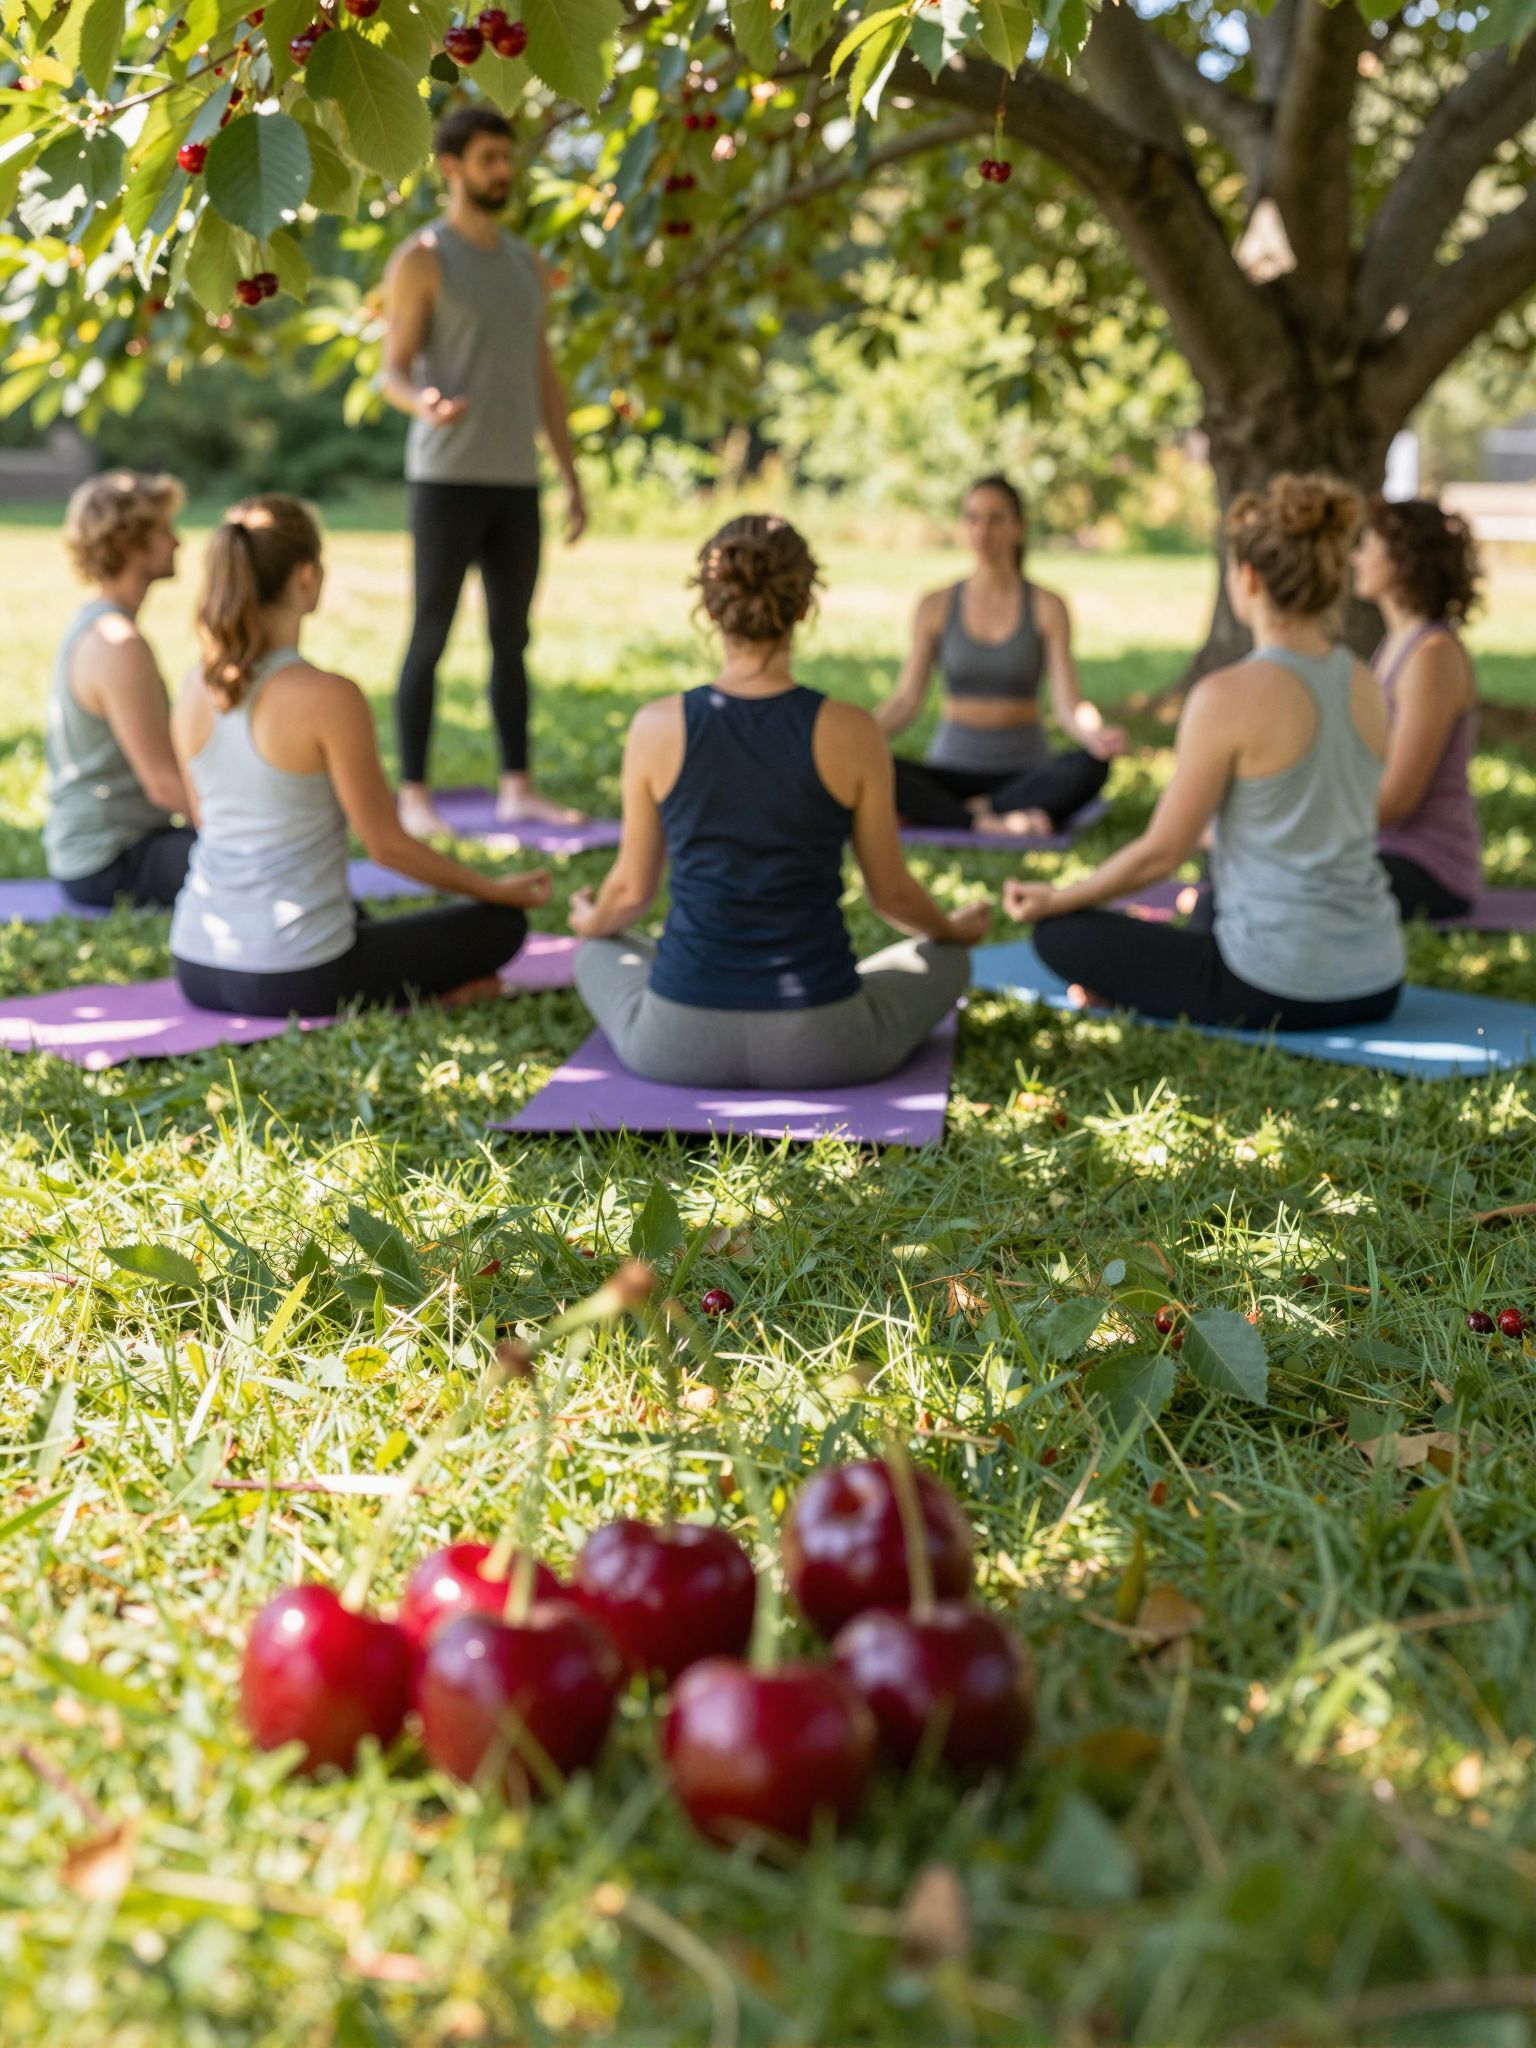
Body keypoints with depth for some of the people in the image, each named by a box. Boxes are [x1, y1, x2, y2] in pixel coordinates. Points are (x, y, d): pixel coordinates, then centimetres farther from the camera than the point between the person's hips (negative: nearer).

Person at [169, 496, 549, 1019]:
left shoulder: (196, 691, 0)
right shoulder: (330, 698, -20)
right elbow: (387, 843, -13)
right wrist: (497, 889, 3)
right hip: (294, 980, -7)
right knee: (502, 924, 12)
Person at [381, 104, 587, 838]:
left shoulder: (525, 262, 17)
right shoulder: (421, 259, -3)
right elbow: (393, 372, -8)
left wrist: (571, 477, 14)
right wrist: (424, 402, -32)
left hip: (516, 479, 6)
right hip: (447, 475, -6)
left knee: (512, 636, 8)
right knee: (431, 636, -4)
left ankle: (518, 787, 14)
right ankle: (413, 795, 1)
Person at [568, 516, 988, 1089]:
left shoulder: (658, 728, -7)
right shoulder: (851, 734, -10)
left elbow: (632, 888, 4)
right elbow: (892, 893, 2)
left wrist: (590, 920, 29)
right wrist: (955, 929, 25)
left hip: (678, 1043, 1)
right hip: (821, 1050, -1)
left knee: (599, 952, 34)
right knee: (947, 961, 29)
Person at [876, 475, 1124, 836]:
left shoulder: (1047, 607, -1)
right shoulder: (936, 606, 3)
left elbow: (1068, 705, -9)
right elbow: (906, 700, -1)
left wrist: (1096, 737, -32)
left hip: (1025, 774, 0)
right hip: (952, 769, 0)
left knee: (1090, 767, -34)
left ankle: (932, 814, -28)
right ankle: (993, 824, -30)